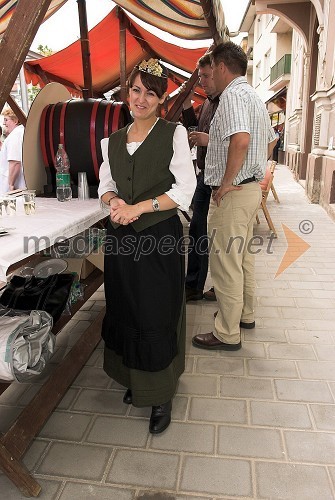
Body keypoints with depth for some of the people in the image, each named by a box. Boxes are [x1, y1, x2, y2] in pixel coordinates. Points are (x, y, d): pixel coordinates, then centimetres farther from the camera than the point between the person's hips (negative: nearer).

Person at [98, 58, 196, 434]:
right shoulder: (113, 141, 12)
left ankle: (161, 395, 21)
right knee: (125, 312, 12)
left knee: (156, 316, 2)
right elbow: (105, 184, 16)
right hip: (121, 237, 5)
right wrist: (114, 201, -8)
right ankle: (134, 379, 34)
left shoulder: (174, 134, -2)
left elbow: (184, 189, -8)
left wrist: (138, 207, -15)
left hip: (160, 236, -4)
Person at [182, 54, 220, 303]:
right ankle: (193, 286, 27)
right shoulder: (208, 103, 14)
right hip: (205, 177, 9)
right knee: (197, 233, 13)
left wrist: (210, 140, -24)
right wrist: (187, 106, 12)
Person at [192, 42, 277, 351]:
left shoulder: (233, 94, -14)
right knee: (243, 257, 19)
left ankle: (227, 334, 9)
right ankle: (245, 315, 34)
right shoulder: (253, 96, 18)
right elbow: (271, 141, 27)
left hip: (232, 194, -10)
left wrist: (227, 182, -23)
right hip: (251, 187, 11)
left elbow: (241, 139, -33)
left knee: (225, 263, -2)